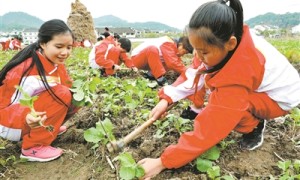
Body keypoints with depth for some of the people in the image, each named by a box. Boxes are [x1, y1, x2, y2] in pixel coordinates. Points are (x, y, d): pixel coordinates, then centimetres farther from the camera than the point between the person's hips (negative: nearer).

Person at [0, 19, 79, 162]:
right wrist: (26, 117, -45)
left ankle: (47, 128, 11)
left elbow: (70, 88, -1)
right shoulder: (27, 72, -30)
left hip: (38, 118, 8)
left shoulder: (55, 63, -7)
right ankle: (32, 147, -17)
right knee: (62, 94, -28)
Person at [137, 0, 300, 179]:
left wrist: (162, 162, -33)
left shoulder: (237, 76, -41)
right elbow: (197, 72, -11)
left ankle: (254, 126, -1)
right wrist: (167, 99, -20)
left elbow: (208, 130, -38)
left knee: (221, 108, -31)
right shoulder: (227, 38, -21)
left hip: (281, 97, -7)